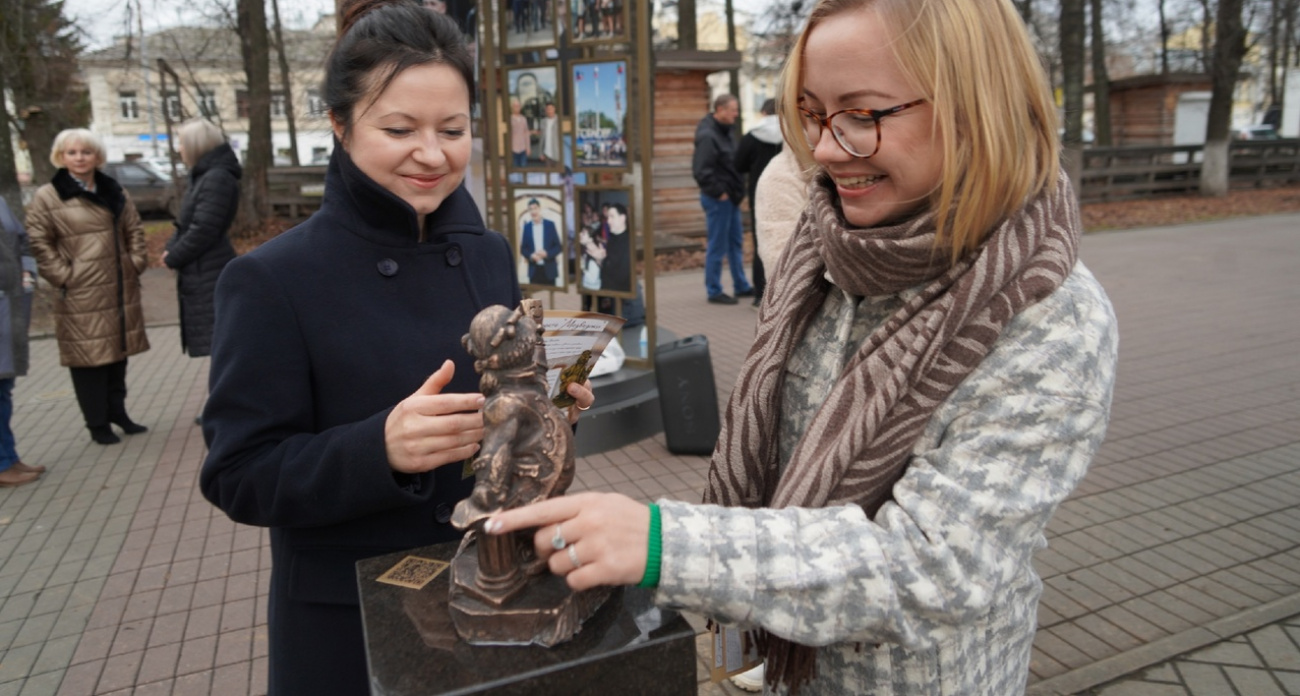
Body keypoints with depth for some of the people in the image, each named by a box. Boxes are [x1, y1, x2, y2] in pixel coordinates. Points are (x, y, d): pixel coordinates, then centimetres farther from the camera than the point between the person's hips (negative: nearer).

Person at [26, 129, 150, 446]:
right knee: (90, 356, -1)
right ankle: (98, 423, 11)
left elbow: (134, 231, 16)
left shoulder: (116, 192, 10)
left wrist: (136, 263, 4)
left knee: (118, 351, 15)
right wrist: (64, 276, -12)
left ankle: (117, 412, 30)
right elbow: (38, 244, -6)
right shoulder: (46, 197, -5)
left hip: (121, 289, 5)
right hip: (81, 295, -5)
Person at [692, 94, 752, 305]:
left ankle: (741, 286, 26)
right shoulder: (707, 136, -17)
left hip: (730, 198, 10)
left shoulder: (723, 132, 13)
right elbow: (701, 170, -24)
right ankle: (714, 291, 9)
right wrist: (718, 192, -18)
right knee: (717, 246, -2)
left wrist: (737, 191, 11)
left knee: (736, 243, 16)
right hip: (717, 199, -10)